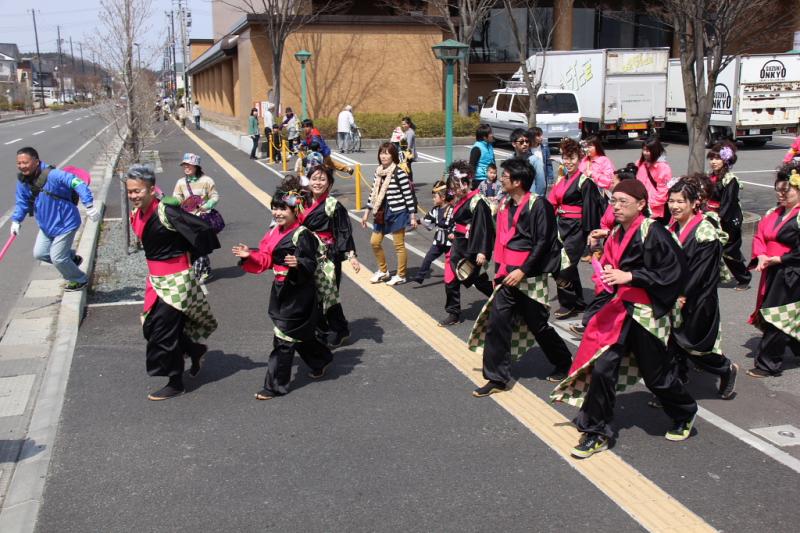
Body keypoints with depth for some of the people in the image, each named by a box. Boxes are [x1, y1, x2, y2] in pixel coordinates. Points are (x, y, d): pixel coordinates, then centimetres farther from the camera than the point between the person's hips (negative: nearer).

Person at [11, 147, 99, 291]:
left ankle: (79, 281, 23)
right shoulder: (23, 181, -3)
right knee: (39, 253, 15)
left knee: (57, 258, -3)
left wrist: (89, 206, -38)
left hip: (64, 224, -8)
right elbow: (22, 202, 11)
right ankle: (72, 259, 37)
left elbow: (78, 184, -31)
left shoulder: (52, 175, -27)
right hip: (46, 225, 8)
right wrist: (16, 220, 0)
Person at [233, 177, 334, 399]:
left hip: (298, 293, -9)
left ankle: (275, 385, 6)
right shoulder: (274, 232, 8)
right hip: (281, 290, 9)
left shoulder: (301, 235, -17)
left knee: (283, 338, -3)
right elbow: (265, 260, 11)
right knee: (299, 334, 20)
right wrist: (249, 256, -4)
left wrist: (298, 263, -38)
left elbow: (311, 264, -19)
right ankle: (321, 361, 42)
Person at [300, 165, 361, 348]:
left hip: (328, 257, -6)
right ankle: (321, 329, 26)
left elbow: (344, 233, -10)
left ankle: (339, 332, 20)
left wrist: (351, 256, -17)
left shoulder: (334, 206, -11)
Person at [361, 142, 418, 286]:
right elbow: (374, 193, 14)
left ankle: (401, 276, 18)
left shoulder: (399, 173, -14)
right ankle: (383, 271, 29)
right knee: (375, 242, 10)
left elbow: (409, 195, -12)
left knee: (399, 245, 3)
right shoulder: (378, 172, 6)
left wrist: (413, 216, -12)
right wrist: (367, 212, 15)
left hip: (397, 213, -7)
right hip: (382, 213, 7)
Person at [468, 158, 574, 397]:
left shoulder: (538, 205, -11)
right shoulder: (505, 206, 12)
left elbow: (543, 243, -16)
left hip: (530, 278, -6)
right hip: (508, 278, 7)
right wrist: (499, 271, 15)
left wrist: (522, 271, -19)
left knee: (538, 326, 6)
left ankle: (564, 364, 32)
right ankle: (497, 378, 4)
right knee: (497, 324, -3)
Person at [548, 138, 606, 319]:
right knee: (569, 265, 12)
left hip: (576, 228, -8)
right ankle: (578, 303, 24)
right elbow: (552, 204, 17)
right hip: (562, 226, 8)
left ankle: (568, 305, 4)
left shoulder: (584, 181, -9)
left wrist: (588, 232, -15)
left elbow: (589, 208, -12)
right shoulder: (561, 181, 14)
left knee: (564, 265, -9)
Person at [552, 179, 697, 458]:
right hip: (618, 310, 6)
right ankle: (596, 432, 8)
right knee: (602, 367, -3)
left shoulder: (653, 233, -14)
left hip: (645, 314, -6)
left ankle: (685, 415, 39)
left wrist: (629, 276, -22)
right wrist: (607, 278, 4)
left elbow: (675, 271, -19)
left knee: (656, 373, 10)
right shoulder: (616, 234, 8)